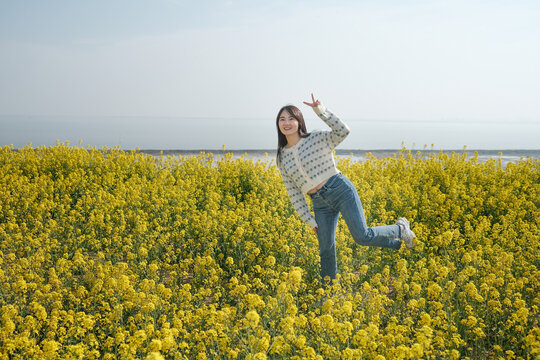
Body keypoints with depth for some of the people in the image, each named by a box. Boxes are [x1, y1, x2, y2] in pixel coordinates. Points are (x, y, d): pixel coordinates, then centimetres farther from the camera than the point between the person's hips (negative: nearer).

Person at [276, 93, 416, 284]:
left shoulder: (317, 138, -3)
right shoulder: (282, 157, 9)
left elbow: (343, 131, -21)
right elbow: (293, 192, 11)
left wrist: (321, 110, -27)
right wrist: (309, 220, 8)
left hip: (341, 190, -4)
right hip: (320, 203, 5)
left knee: (362, 236, -12)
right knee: (326, 249, 4)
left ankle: (400, 228, 15)